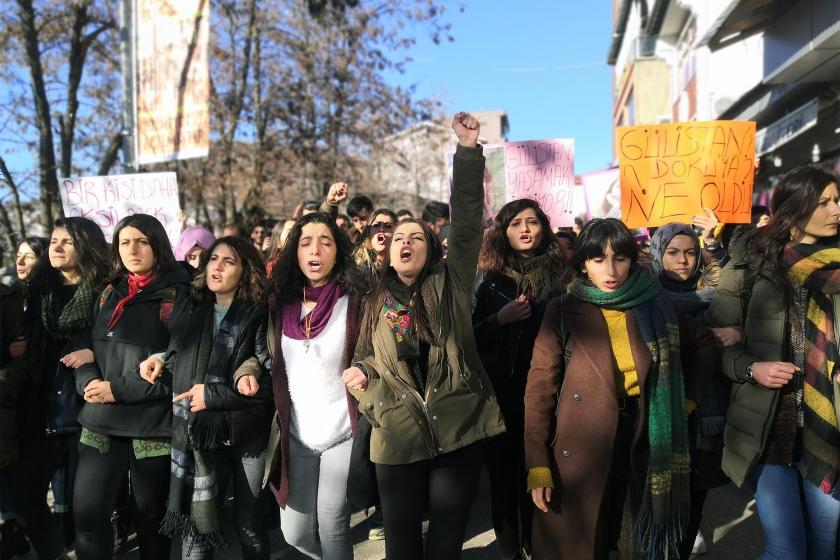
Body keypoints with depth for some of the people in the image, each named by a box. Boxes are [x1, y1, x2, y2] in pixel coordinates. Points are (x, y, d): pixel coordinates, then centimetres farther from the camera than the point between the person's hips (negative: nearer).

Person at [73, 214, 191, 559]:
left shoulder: (177, 295, -6)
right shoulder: (109, 294, 13)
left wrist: (119, 390, -16)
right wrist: (89, 381, -7)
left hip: (153, 425, -5)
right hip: (100, 422, 5)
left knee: (151, 518, 10)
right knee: (87, 515, 5)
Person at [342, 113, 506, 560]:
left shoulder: (449, 286, 2)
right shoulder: (375, 303, 8)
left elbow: (467, 222, -7)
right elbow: (366, 357, 20)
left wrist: (468, 150, -13)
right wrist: (360, 374, -4)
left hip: (458, 428, -1)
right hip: (398, 436, 2)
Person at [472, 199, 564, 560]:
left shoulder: (561, 275, 0)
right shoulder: (491, 279, 4)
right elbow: (471, 338, 2)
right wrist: (501, 318, -14)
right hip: (498, 393, 1)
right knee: (503, 475, 9)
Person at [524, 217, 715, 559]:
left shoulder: (655, 307, 2)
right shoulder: (563, 312, -6)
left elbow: (704, 343, 19)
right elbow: (540, 387, -10)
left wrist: (689, 398, 10)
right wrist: (538, 466, -16)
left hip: (642, 449, 3)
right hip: (579, 453, -2)